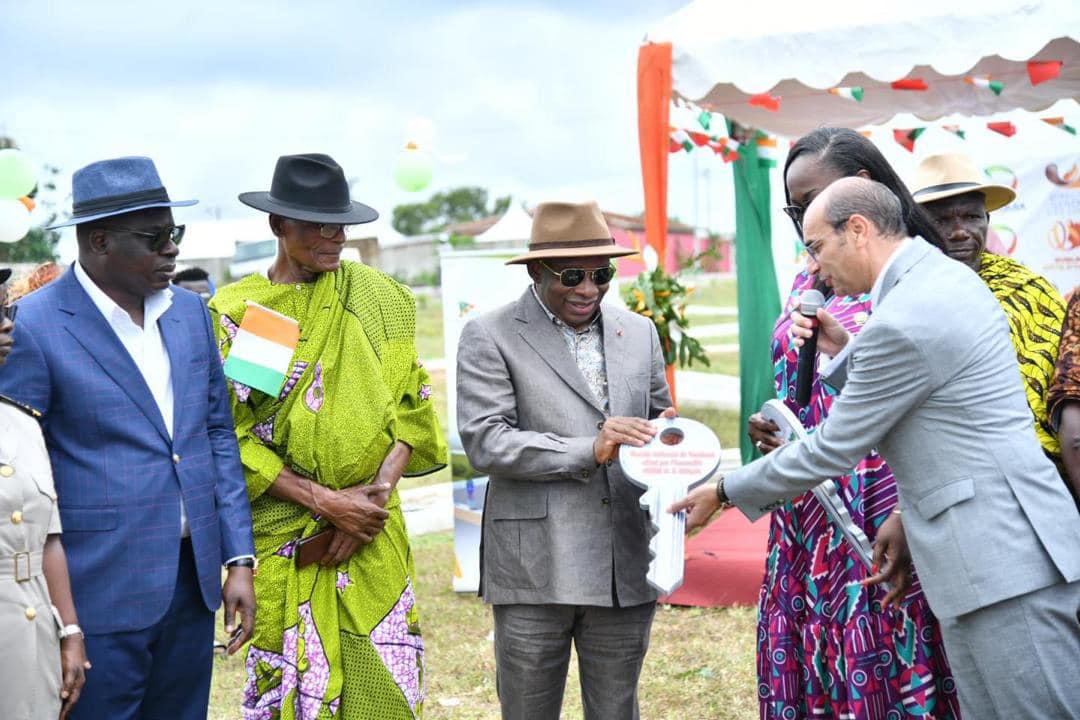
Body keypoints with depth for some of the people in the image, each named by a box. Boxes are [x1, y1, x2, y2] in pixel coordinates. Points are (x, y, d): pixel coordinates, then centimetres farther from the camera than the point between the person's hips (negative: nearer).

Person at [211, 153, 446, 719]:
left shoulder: (382, 299, 7)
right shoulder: (232, 312, -1)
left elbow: (410, 407, 4)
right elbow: (233, 435, -5)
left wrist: (376, 494, -10)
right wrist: (324, 502, -12)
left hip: (374, 532, 2)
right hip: (283, 538, -2)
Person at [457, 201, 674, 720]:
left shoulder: (639, 332, 14)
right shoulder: (490, 337, -2)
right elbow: (485, 442, -10)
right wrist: (589, 450, -19)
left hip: (625, 570, 4)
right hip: (535, 572, -4)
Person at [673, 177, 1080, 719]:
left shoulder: (901, 321, -18)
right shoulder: (948, 277, 13)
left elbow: (832, 450, -9)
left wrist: (725, 492, 2)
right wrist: (844, 353, 12)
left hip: (1001, 565, -10)